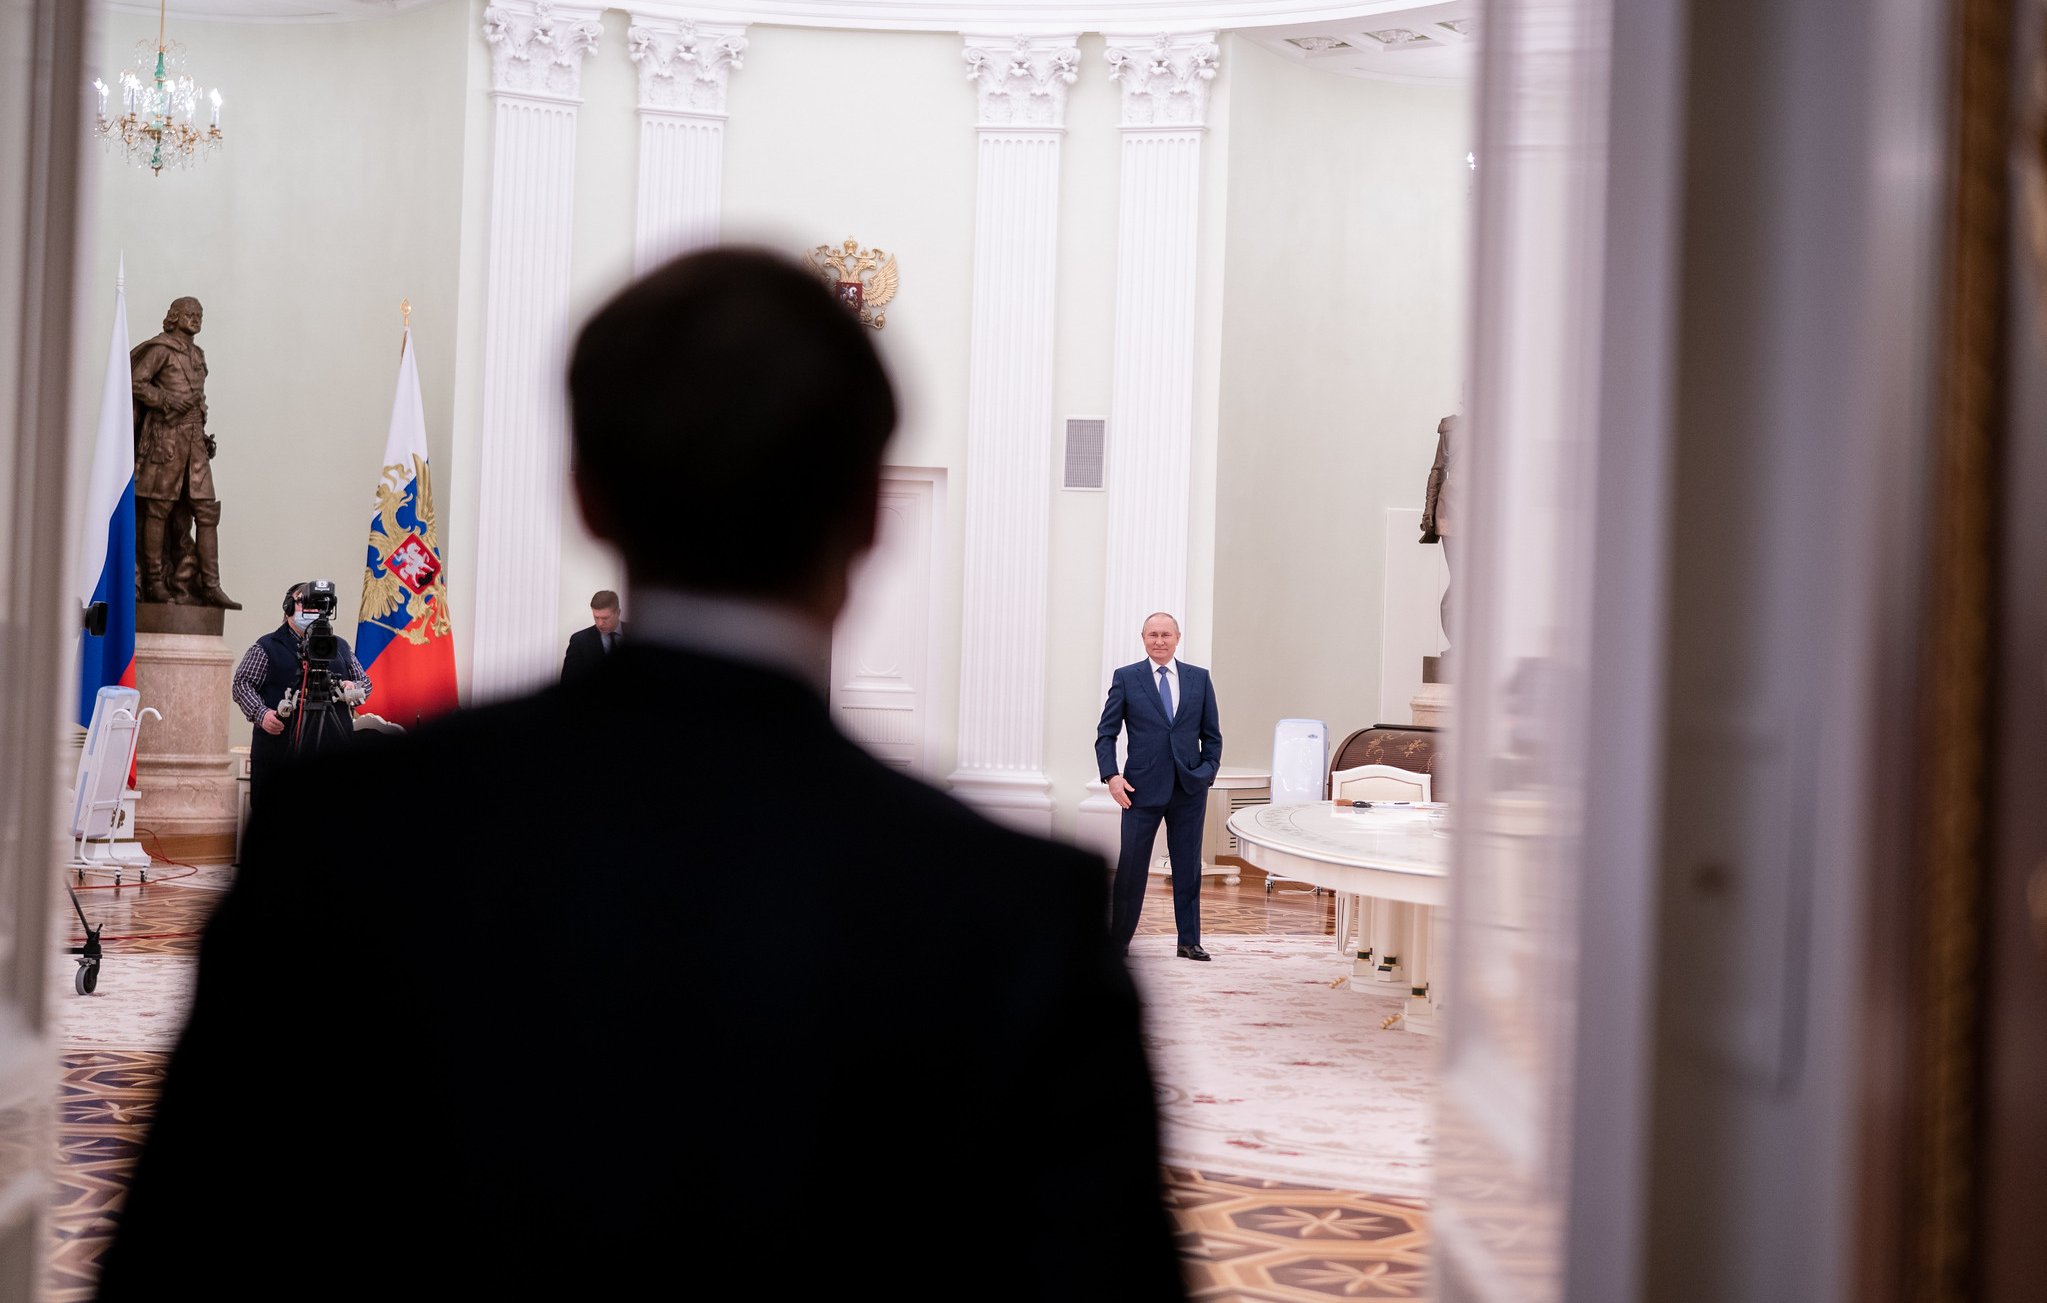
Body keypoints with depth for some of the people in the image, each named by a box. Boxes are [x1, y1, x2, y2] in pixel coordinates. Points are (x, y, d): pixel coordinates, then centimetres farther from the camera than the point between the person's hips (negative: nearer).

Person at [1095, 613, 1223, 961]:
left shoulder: (1199, 678, 7)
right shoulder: (1125, 678, 2)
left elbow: (1212, 735, 11)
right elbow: (1106, 733, 2)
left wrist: (1207, 774, 0)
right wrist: (1111, 775, -11)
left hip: (1189, 789, 2)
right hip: (1143, 788, -2)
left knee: (1188, 867, 7)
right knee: (1131, 867, -1)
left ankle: (1189, 942, 14)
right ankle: (1117, 942, 7)